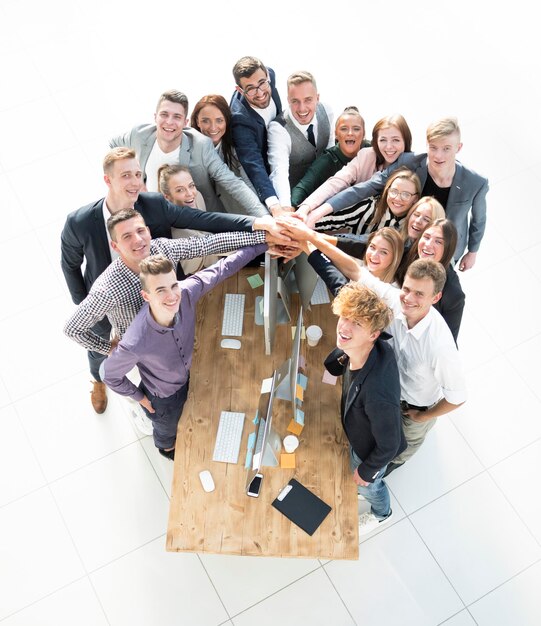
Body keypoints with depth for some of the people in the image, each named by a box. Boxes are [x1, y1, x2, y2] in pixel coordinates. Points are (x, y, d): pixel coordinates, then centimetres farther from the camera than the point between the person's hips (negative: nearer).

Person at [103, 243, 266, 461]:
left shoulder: (186, 293, -37)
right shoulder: (135, 344, -46)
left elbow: (221, 268, -19)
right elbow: (110, 375, -25)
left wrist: (263, 243, -12)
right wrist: (139, 397, -9)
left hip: (188, 378, 4)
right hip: (163, 398, -3)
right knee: (168, 428, 31)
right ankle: (167, 447, 68)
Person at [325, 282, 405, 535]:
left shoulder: (377, 393, -50)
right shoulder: (366, 347, -30)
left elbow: (389, 446, -30)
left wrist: (366, 471, -14)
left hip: (371, 449, -5)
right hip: (358, 430, 6)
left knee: (369, 485, 30)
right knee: (355, 467, 38)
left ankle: (381, 514, 65)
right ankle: (362, 488, 73)